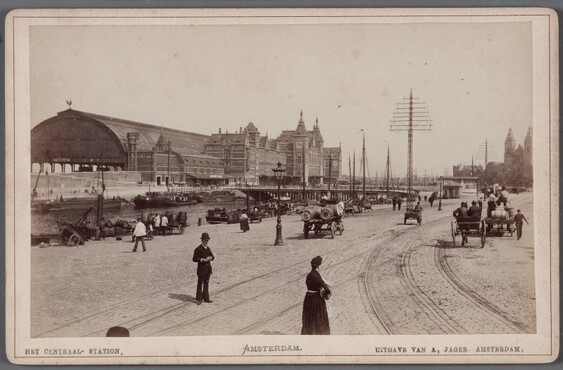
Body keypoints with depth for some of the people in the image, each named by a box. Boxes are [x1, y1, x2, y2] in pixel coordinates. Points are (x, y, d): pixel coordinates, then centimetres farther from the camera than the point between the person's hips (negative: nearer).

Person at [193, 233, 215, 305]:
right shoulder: (198, 249, -9)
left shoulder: (208, 248, 12)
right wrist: (202, 260, -22)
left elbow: (213, 257, 14)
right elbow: (194, 259, -12)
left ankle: (206, 298, 20)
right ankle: (199, 299, 6)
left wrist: (210, 258, -9)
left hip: (208, 268, 6)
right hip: (201, 269, -6)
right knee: (200, 284, -1)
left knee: (206, 283, 12)